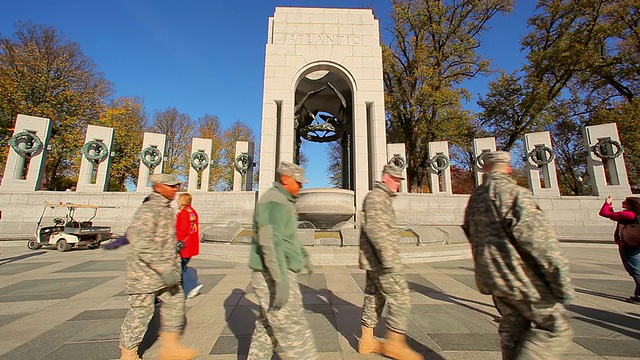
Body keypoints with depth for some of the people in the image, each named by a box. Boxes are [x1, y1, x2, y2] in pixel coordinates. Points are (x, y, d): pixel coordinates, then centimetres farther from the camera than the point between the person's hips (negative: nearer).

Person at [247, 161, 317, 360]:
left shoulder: (284, 201, 15)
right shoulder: (273, 201, -18)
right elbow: (270, 241, -28)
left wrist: (304, 255, 33)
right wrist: (281, 280, -31)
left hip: (280, 274, 10)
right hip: (273, 277, -10)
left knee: (268, 327, 20)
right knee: (293, 329, 1)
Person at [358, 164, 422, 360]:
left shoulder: (383, 198, 19)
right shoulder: (376, 197, -14)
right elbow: (374, 228, -25)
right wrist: (388, 257, -28)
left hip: (376, 260, 10)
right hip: (381, 260, -10)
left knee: (374, 298, 15)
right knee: (401, 299, -2)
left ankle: (367, 340, 25)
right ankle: (395, 343, 11)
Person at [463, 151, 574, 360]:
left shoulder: (475, 198, 7)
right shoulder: (516, 194, -15)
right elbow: (540, 239, -18)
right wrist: (562, 282, -11)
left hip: (493, 277, 7)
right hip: (521, 277, -7)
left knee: (512, 327, 18)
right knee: (557, 327, 7)